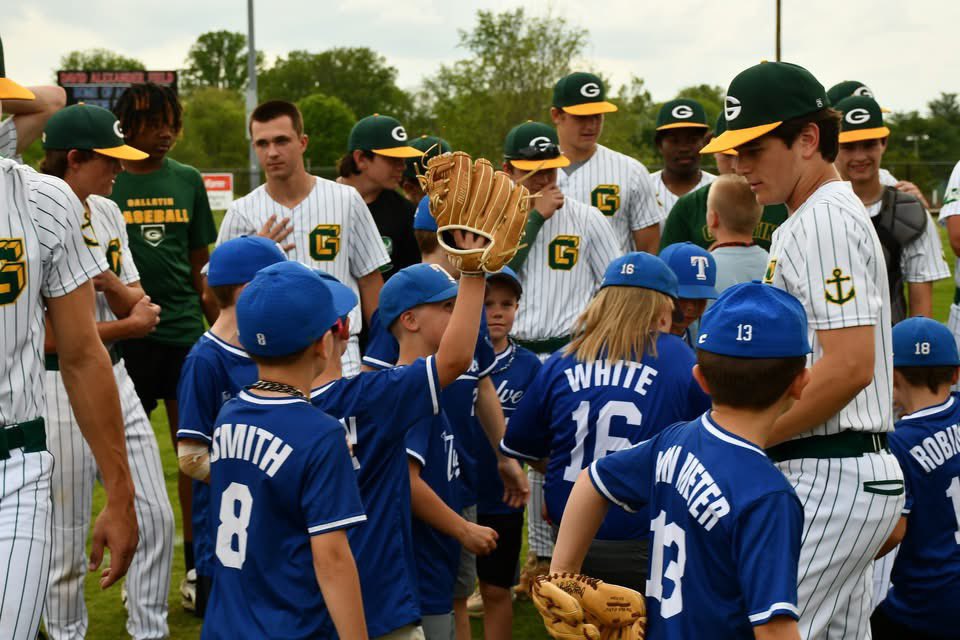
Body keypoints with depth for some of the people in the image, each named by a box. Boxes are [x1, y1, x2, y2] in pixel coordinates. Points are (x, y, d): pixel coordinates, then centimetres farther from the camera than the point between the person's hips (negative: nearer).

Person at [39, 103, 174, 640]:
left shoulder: (107, 212, 7)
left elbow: (138, 305, 3)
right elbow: (49, 337, -18)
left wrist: (108, 280, -17)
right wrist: (128, 327, -8)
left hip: (115, 379, 7)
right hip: (59, 388, -7)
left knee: (156, 516, 8)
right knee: (66, 537, 5)